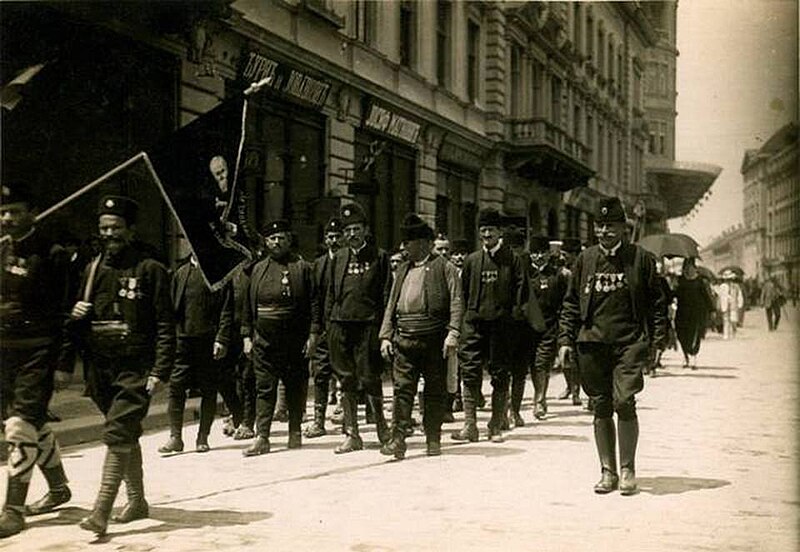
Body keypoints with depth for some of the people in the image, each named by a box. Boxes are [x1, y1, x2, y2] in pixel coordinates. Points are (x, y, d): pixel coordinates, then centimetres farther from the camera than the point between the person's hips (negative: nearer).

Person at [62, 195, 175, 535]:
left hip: (136, 369, -6)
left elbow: (165, 325, -7)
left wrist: (160, 371, -14)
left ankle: (101, 512, -14)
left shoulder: (151, 270, -5)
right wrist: (75, 315, -3)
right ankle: (137, 501, 29)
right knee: (128, 436, 16)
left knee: (117, 435, -15)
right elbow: (78, 324, 21)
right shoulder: (92, 270, 12)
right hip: (101, 367, 6)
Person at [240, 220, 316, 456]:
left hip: (294, 339, -2)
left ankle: (295, 432, 20)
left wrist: (313, 334, -9)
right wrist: (247, 336, 7)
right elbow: (248, 306, 13)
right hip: (264, 340, 2)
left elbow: (313, 303, -2)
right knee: (264, 389, 0)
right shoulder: (258, 270, 11)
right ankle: (262, 437, 0)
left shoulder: (302, 268, 2)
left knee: (295, 387, 7)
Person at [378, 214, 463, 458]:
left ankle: (433, 439, 14)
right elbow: (391, 305, 17)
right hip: (404, 339, 4)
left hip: (434, 338, -4)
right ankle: (398, 439, -4)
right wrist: (386, 336, 8)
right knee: (402, 389, -3)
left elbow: (456, 302, -6)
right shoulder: (403, 270, 18)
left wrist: (453, 333, -17)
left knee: (435, 391, 5)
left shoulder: (444, 267, 1)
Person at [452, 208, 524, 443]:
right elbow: (463, 293, 14)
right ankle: (470, 425, 2)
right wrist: (463, 320, 8)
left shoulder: (511, 259, 4)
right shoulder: (472, 260, 11)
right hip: (474, 323, 2)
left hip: (501, 324, -2)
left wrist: (514, 317, -8)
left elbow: (519, 289, 1)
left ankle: (496, 427, 11)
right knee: (470, 373, -3)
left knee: (500, 376, 3)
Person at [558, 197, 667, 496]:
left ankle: (628, 471, 1)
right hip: (592, 344, 3)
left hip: (630, 342, -3)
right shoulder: (585, 260, 10)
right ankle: (608, 471, 17)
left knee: (624, 402, -13)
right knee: (601, 408, 6)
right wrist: (565, 339, 6)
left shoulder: (641, 258, 3)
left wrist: (658, 340, -1)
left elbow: (657, 301, 5)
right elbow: (571, 303, 14)